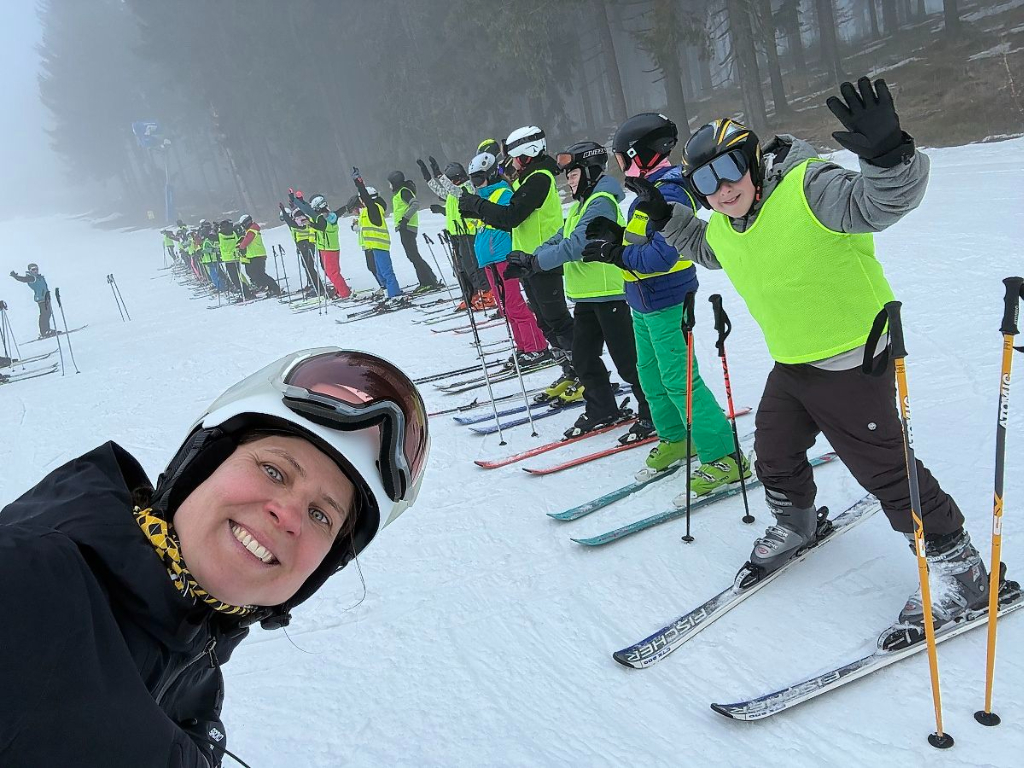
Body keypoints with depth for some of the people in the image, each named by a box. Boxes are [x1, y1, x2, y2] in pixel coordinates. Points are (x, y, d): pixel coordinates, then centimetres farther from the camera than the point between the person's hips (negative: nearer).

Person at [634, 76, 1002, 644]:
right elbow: (707, 250, 26)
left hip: (851, 363, -8)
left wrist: (887, 153, -57)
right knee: (774, 453, 21)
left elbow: (886, 199, -38)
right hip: (790, 366, 8)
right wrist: (667, 218, 15)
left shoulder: (809, 188, -24)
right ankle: (795, 524, 50)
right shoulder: (722, 226, 2)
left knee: (885, 468, -3)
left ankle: (958, 569, 14)